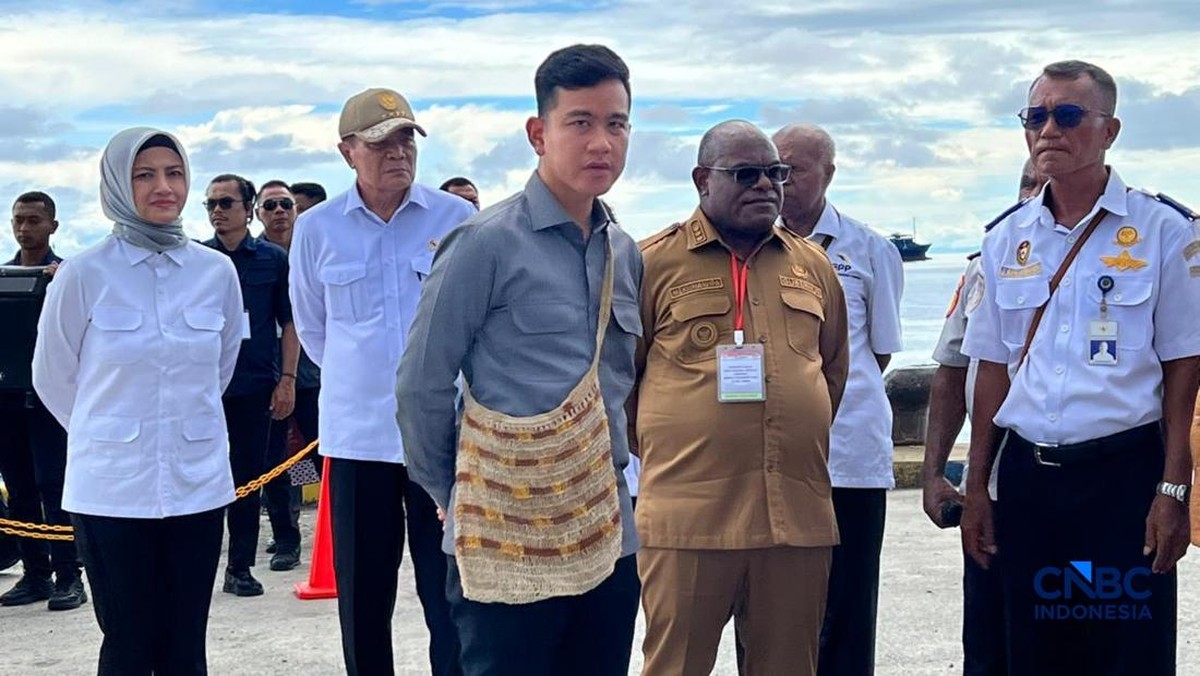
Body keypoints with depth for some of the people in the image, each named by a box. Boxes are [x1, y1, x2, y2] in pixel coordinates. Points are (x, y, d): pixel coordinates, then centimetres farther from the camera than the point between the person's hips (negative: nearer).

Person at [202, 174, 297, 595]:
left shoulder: (273, 259, 4)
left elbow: (289, 323, 6)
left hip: (255, 386, 0)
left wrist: (287, 379, -2)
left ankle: (240, 568, 14)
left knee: (248, 479, 6)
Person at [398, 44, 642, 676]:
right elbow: (422, 386, -6)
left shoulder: (625, 253, 9)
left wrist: (611, 476, 15)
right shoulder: (487, 243, -10)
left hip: (609, 538, 6)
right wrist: (450, 495, 3)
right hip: (509, 545, -6)